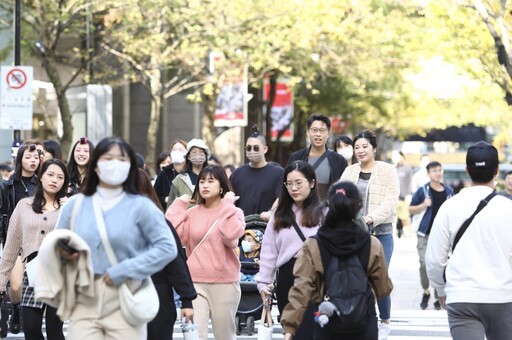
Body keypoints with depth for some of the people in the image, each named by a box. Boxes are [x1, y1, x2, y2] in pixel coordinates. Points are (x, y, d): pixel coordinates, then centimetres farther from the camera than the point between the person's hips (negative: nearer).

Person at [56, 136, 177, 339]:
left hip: (124, 303, -2)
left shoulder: (140, 206, 3)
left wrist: (123, 271, -12)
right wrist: (63, 253, -4)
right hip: (84, 302, 2)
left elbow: (167, 248, -6)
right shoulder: (74, 205, 12)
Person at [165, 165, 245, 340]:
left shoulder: (233, 212, 3)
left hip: (224, 283, -1)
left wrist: (227, 205, -11)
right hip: (195, 282, 1)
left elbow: (230, 235, -18)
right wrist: (179, 204, -1)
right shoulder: (192, 213, 9)